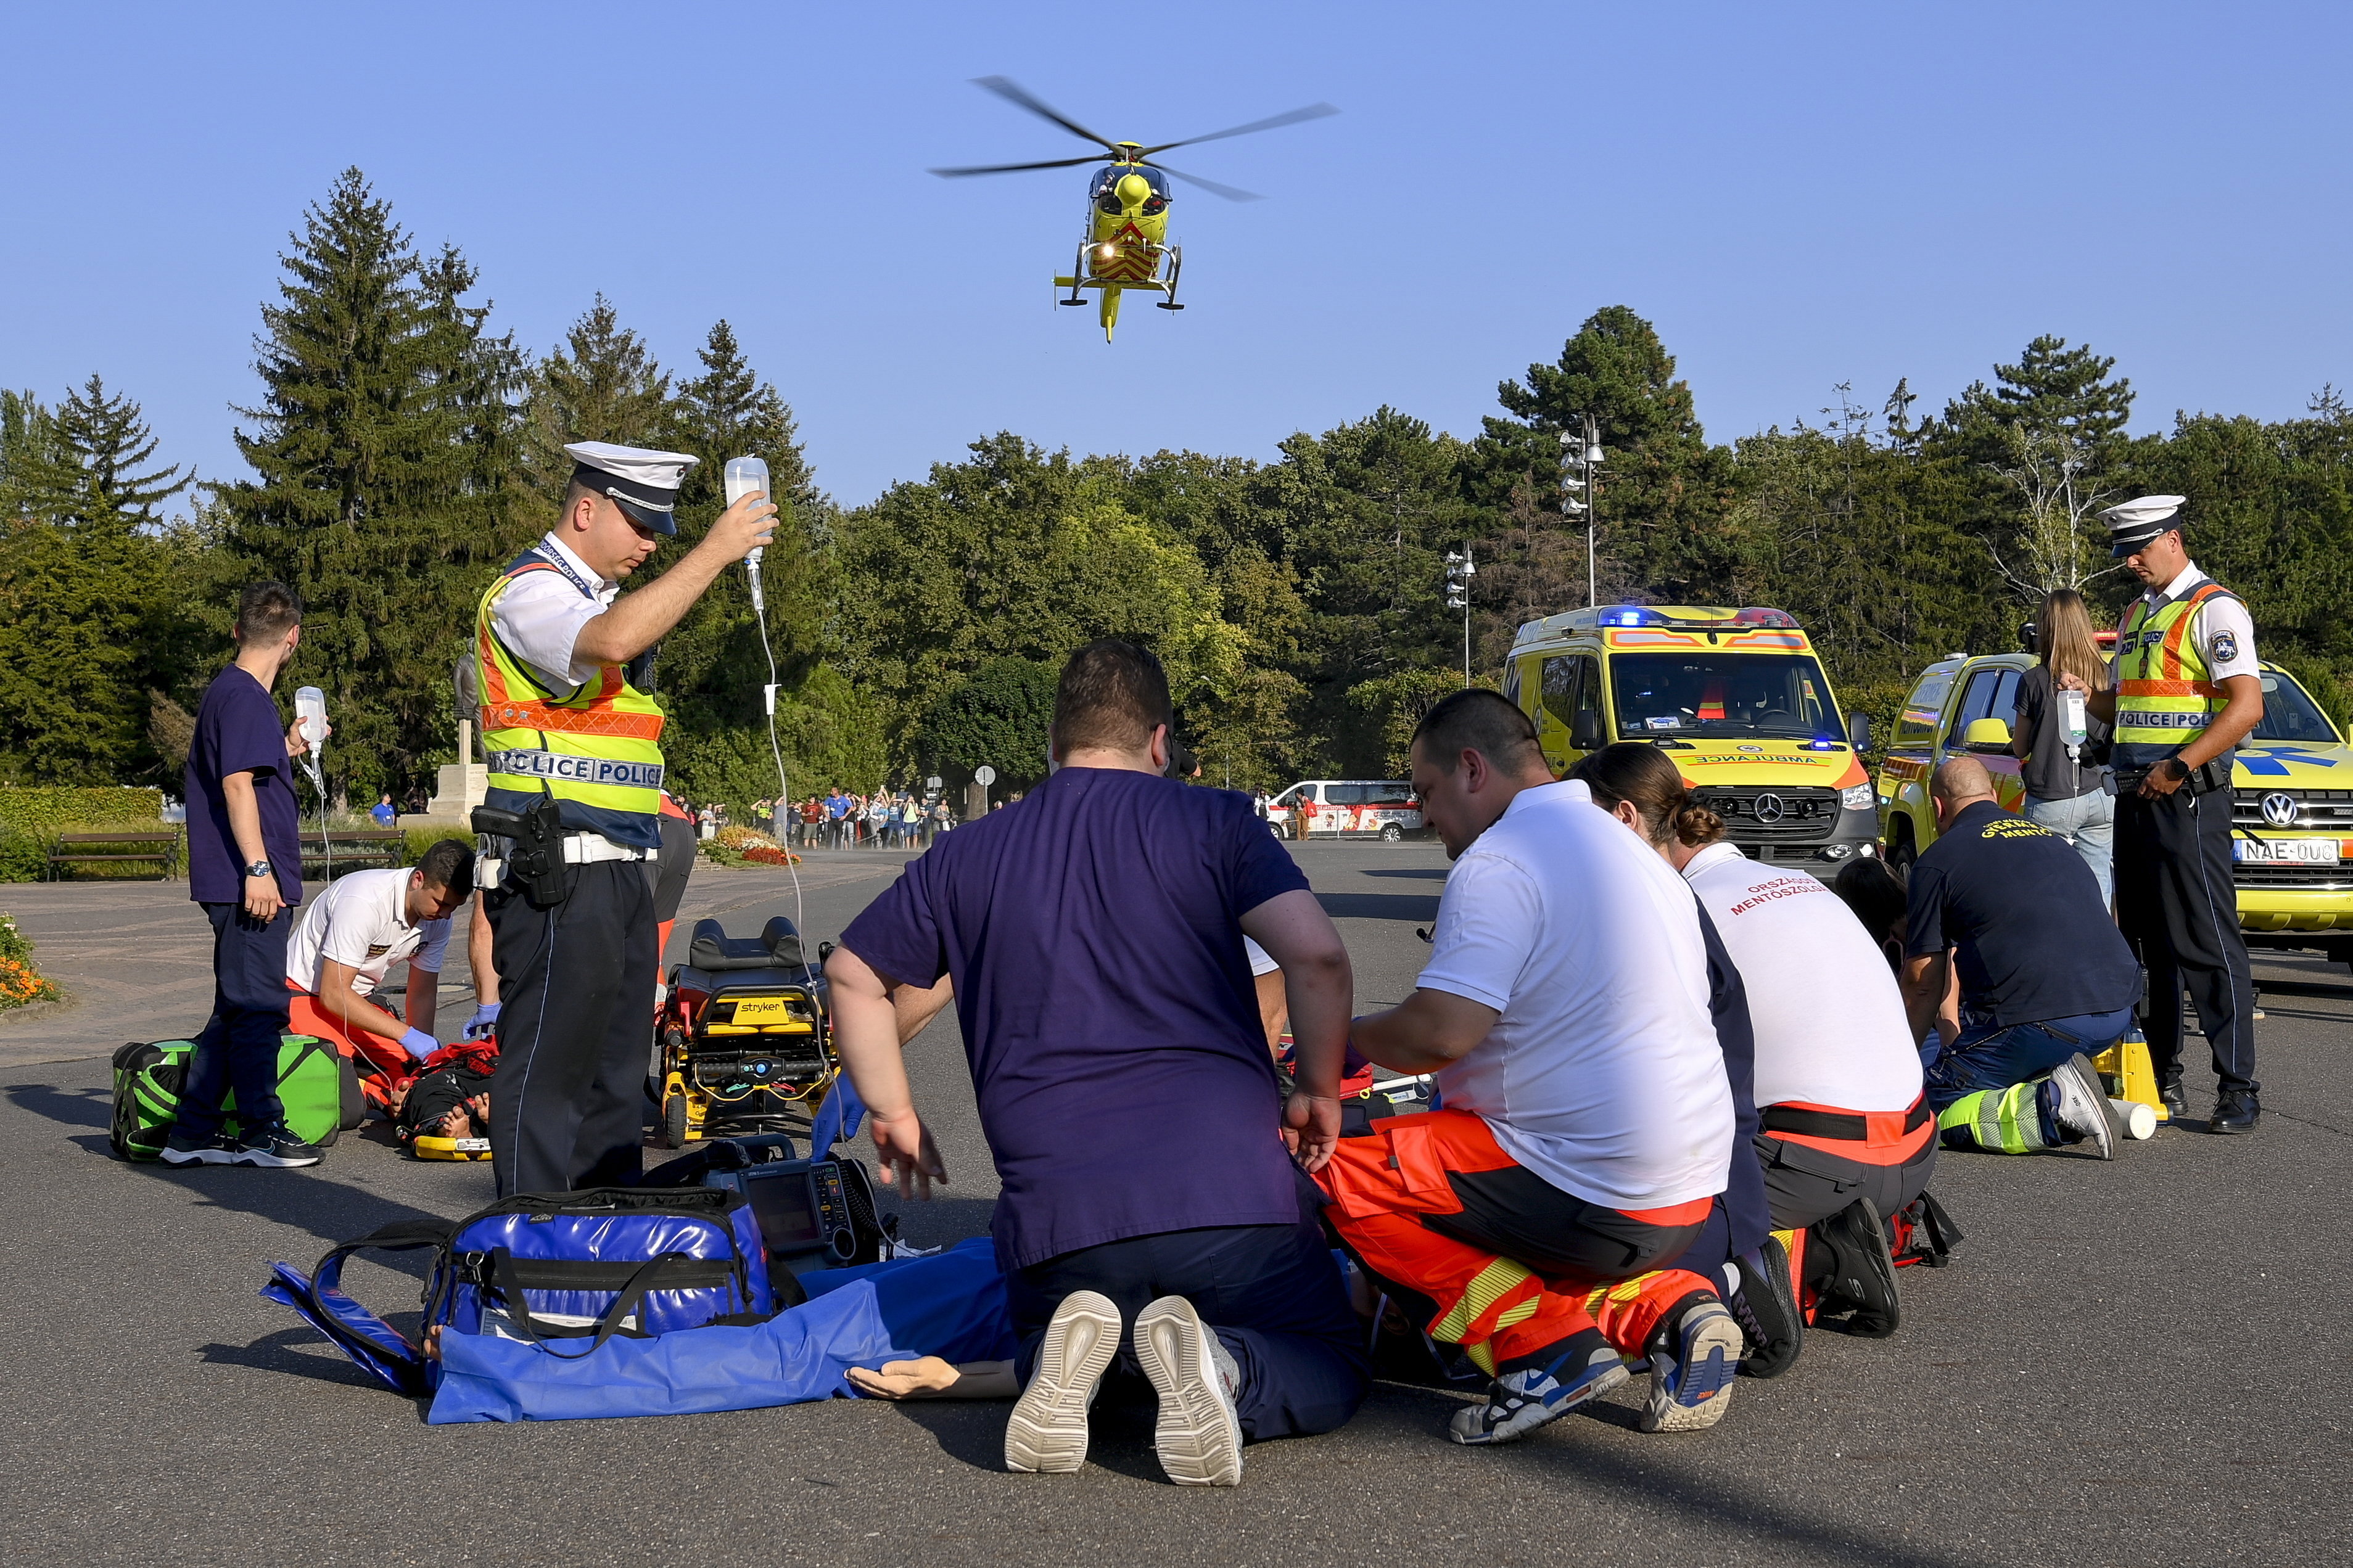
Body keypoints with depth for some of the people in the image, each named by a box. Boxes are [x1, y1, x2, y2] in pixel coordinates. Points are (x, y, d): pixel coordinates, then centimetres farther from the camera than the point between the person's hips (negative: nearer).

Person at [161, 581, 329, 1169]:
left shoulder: (228, 692, 19)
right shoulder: (244, 697, -12)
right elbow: (237, 784, -20)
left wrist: (289, 747, 32)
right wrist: (258, 868, -24)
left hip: (243, 883, 10)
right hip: (252, 883, -10)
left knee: (237, 1009, 14)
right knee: (258, 1006, -4)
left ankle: (192, 1133, 17)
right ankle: (261, 1132, 2)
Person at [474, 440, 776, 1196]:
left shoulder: (602, 593, 22)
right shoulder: (529, 590, -9)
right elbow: (609, 641, -30)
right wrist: (715, 551, -27)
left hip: (620, 871, 10)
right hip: (558, 874, -10)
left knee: (615, 1068, 12)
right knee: (547, 1066, -7)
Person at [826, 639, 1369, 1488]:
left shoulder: (966, 857, 16)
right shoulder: (1212, 823, 6)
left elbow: (852, 974, 23)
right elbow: (1317, 954, -7)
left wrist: (893, 1114, 32)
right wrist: (1318, 1093, 8)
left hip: (1055, 1213, 3)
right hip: (1230, 1194, -2)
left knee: (1040, 1357, 32)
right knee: (1332, 1373, 19)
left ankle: (1071, 1358, -6)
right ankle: (1221, 1366, -16)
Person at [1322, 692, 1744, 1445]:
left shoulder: (1498, 861, -13)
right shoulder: (1632, 853, 17)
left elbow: (1441, 1030, -23)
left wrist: (1345, 1036, -3)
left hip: (1593, 1201, -10)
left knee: (1338, 1175, -4)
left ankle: (1543, 1344, -10)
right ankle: (1666, 1308, 7)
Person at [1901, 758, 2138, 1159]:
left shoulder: (1938, 860, 6)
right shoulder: (2053, 840, 26)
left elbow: (1923, 985, 7)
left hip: (2036, 1018, -7)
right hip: (2118, 1012, 7)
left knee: (1936, 1104, 4)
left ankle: (2052, 1104, -18)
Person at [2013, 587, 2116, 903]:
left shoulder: (2034, 681, -7)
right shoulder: (2107, 676, 1)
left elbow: (2020, 749, 2)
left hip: (2051, 805, -4)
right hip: (2100, 797, 4)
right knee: (2098, 893, 6)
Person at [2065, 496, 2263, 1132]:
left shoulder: (2213, 609, -7)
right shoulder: (2135, 616, 19)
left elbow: (2247, 705, -17)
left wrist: (2177, 769, -20)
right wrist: (2088, 696, 7)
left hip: (2186, 796, -9)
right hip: (2134, 796, 9)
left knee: (2206, 942, -9)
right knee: (2149, 941, 11)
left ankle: (2238, 1087, -7)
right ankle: (2161, 1078, 18)